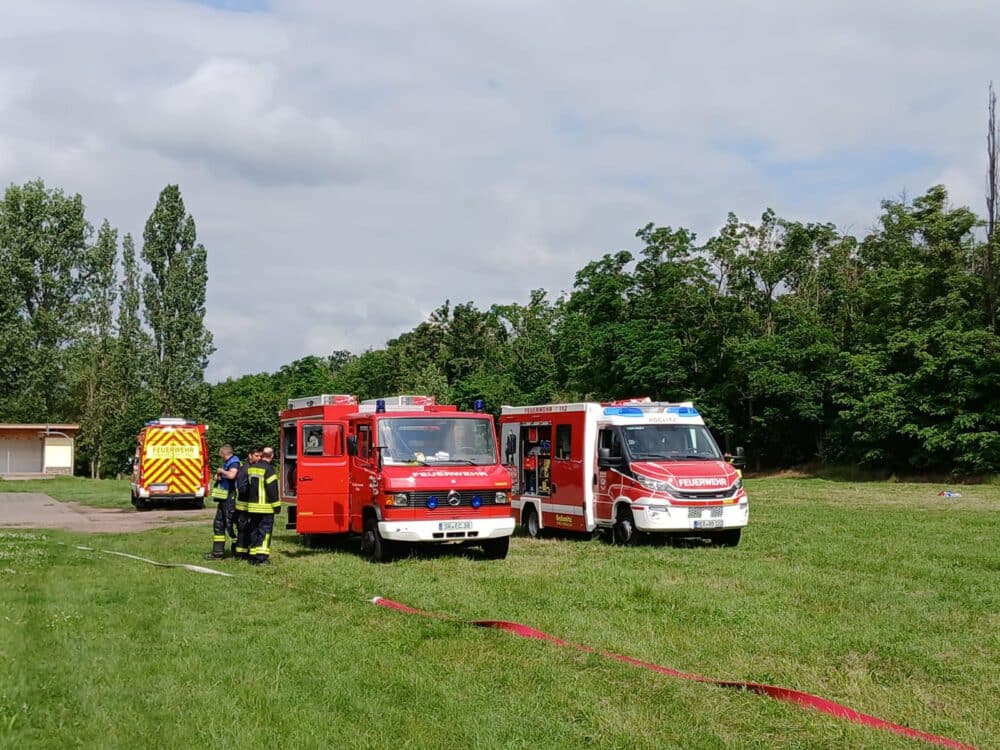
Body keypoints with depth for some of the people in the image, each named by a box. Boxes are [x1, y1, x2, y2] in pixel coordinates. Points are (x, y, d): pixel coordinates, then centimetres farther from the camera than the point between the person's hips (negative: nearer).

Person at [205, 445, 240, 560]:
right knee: (218, 524, 13)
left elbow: (231, 475, -33)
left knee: (231, 525, -8)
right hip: (224, 498, 10)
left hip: (231, 498, -10)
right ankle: (218, 552, 18)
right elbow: (218, 476, 27)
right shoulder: (226, 463, 17)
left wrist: (221, 471, -16)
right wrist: (217, 476, 3)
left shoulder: (234, 462, -13)